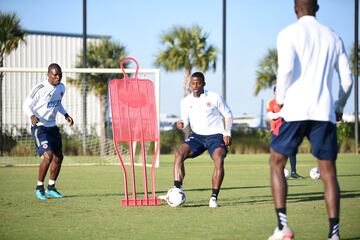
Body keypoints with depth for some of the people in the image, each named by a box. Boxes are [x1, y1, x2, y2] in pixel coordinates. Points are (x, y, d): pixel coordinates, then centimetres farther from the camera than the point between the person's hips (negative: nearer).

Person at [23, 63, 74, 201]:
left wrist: (66, 115, 7)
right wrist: (31, 116, -33)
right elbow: (26, 105, -13)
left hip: (52, 127, 8)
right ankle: (39, 188, -4)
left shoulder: (61, 88, 4)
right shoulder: (39, 89, -18)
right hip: (39, 127, -8)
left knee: (58, 157, 8)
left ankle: (50, 188, 25)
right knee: (48, 156, -21)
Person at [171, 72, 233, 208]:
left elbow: (228, 115, 5)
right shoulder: (186, 101, 5)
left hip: (215, 135, -3)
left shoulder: (214, 98, -3)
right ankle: (177, 190, -23)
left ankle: (214, 197, -21)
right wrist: (182, 124, -18)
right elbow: (186, 120, 7)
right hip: (197, 136, 3)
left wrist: (227, 133, -7)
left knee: (219, 160, -29)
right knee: (179, 153, -22)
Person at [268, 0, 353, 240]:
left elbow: (287, 68, -15)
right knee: (329, 172, 5)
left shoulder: (289, 33, 1)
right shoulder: (333, 37, 14)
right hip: (325, 112, 3)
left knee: (276, 163, 12)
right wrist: (339, 108, 25)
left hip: (295, 110, -3)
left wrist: (280, 98, -1)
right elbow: (347, 79, 12)